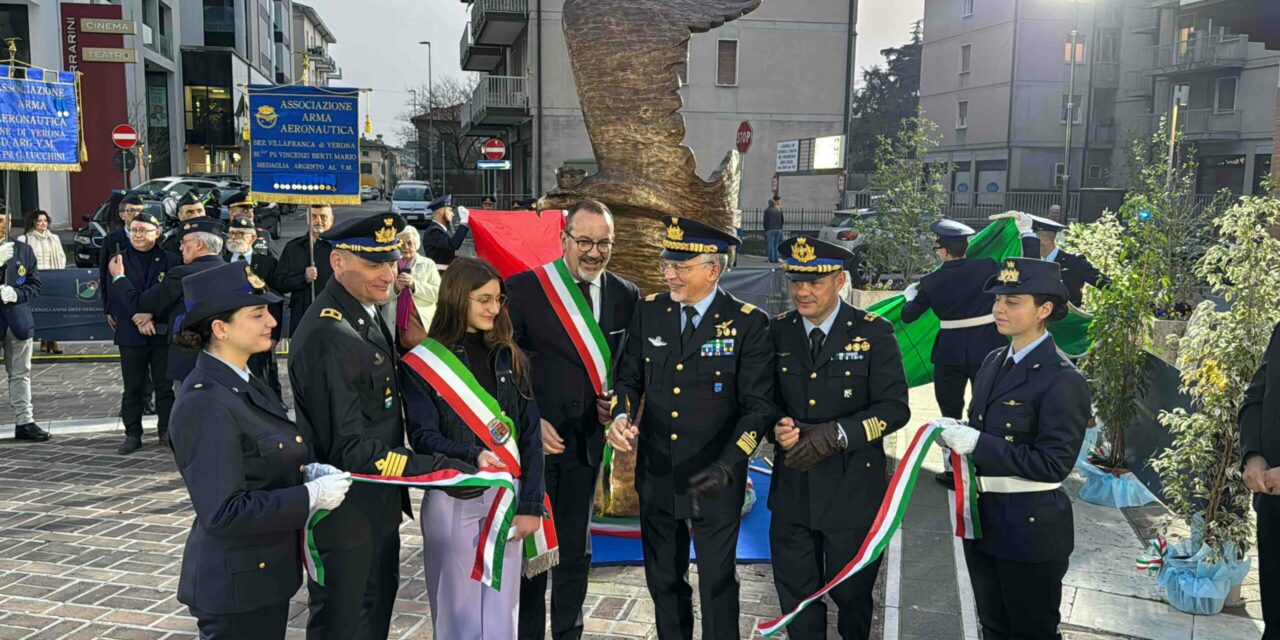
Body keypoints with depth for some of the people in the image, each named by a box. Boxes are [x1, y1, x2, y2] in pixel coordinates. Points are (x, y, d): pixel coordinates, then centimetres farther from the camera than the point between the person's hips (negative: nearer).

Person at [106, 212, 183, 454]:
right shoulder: (118, 262, 4)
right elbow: (120, 298, -5)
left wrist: (151, 314, -14)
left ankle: (166, 432, 14)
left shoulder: (171, 261, 2)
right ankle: (132, 435, 13)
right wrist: (138, 319, -15)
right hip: (131, 334, 1)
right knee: (133, 388, 7)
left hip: (163, 332, 0)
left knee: (166, 386, 4)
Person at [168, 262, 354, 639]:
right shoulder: (206, 404, -23)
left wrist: (308, 472, -2)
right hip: (236, 585, -9)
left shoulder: (245, 384, 7)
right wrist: (311, 496, -22)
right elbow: (223, 513, -27)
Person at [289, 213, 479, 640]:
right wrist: (438, 470, -30)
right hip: (347, 519, -10)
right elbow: (350, 449, -28)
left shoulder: (365, 315, 5)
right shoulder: (327, 336, -26)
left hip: (377, 508, 10)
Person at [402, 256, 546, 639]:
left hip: (507, 495, 3)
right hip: (452, 499, -3)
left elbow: (530, 436, 5)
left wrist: (530, 505, -2)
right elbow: (422, 436, -9)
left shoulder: (511, 359, 7)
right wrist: (472, 457, -27)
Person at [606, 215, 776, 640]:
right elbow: (629, 377, 9)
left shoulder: (749, 325, -11)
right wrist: (621, 417, -13)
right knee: (663, 580, 18)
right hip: (656, 475, 4)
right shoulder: (649, 312, 2)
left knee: (717, 583, 9)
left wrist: (727, 466, -25)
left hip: (716, 481, -4)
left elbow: (759, 406, -13)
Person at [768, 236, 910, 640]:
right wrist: (777, 427, -16)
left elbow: (894, 408, -13)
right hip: (792, 490, 3)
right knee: (796, 596, 15)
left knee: (851, 592, 17)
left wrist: (836, 435, -26)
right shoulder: (778, 333, 1)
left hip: (853, 492, -2)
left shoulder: (873, 333, -10)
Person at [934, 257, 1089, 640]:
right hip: (983, 519, 8)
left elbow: (1053, 464, -23)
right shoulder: (994, 361, 6)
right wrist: (958, 433, -5)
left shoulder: (1063, 380, -19)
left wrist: (977, 444, -26)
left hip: (1031, 528, -8)